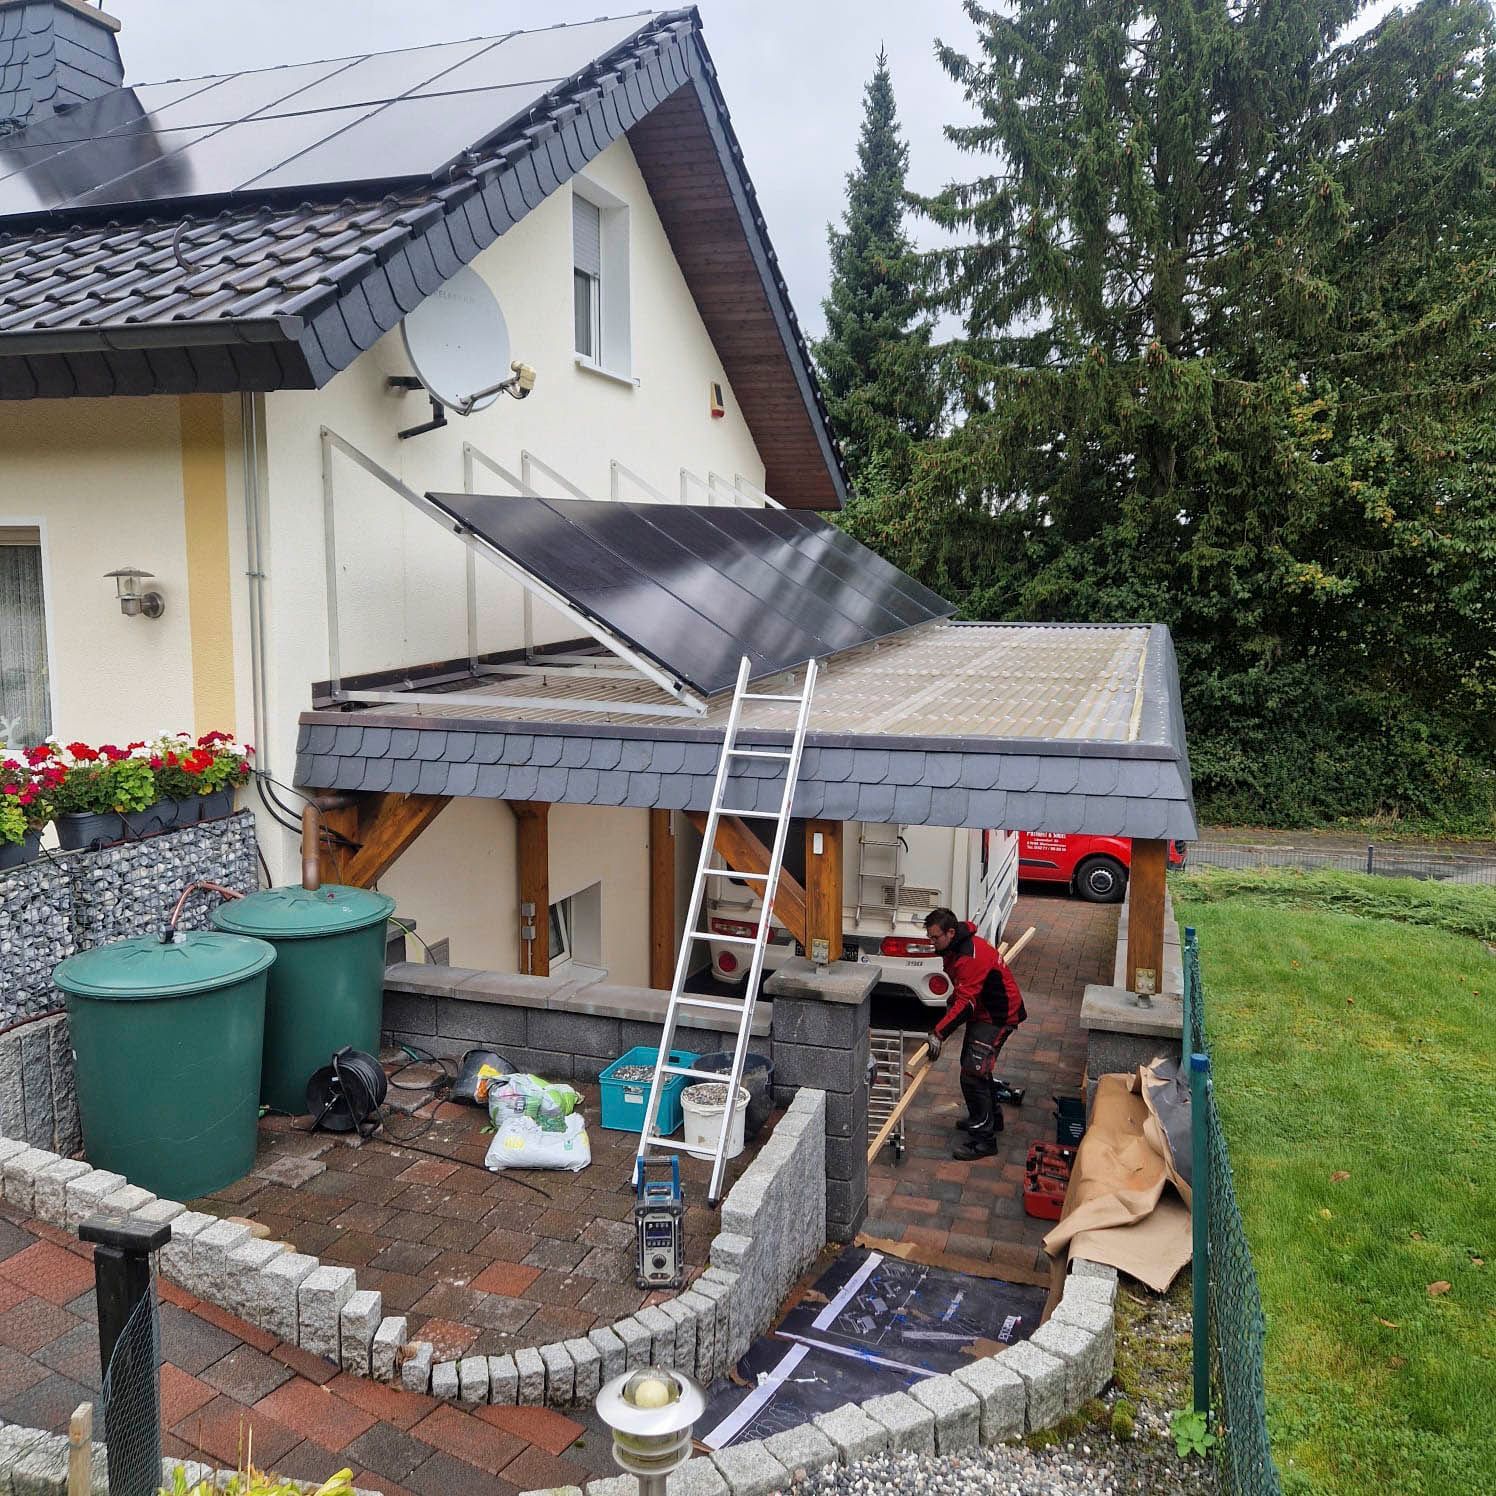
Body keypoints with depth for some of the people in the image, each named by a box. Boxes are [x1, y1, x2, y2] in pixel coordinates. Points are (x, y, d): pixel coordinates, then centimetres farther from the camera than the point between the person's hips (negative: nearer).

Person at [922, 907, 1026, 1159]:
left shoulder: (971, 957, -30)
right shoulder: (954, 948, 3)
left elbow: (965, 1002, -33)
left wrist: (938, 1033, -34)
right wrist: (952, 1004, 9)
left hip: (998, 1017, -11)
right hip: (982, 1011, 11)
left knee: (973, 1073, -15)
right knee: (973, 1064, 22)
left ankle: (983, 1138, -9)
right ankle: (991, 1116, 41)